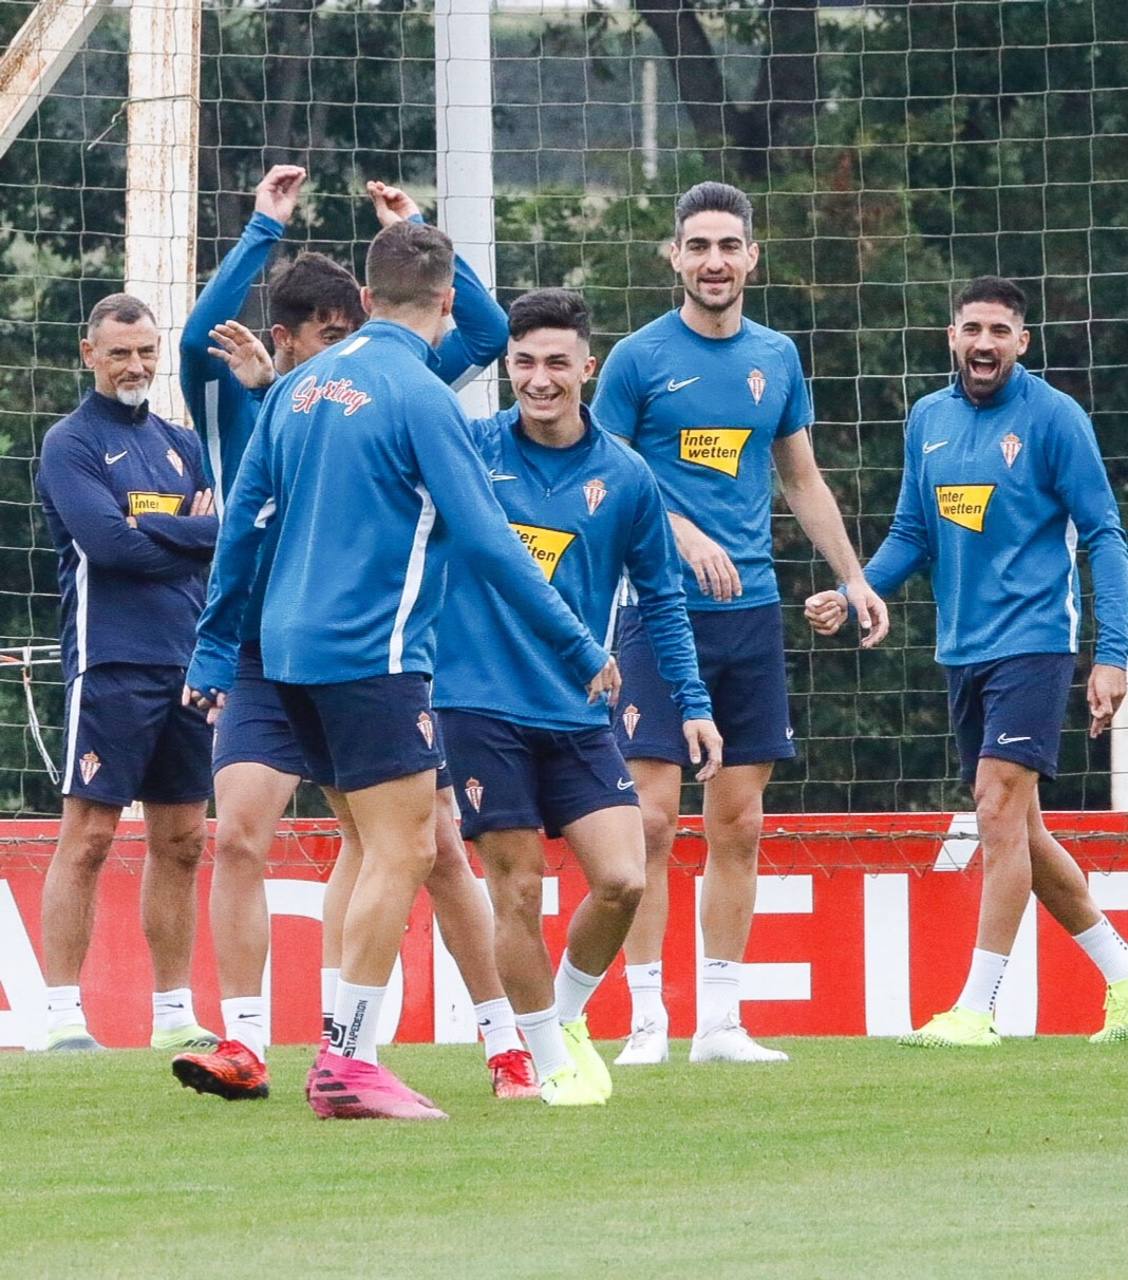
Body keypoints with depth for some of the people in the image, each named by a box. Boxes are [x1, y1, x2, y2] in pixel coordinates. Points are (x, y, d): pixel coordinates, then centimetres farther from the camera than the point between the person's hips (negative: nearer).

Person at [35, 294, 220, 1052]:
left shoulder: (180, 444, 17)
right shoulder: (72, 444, -2)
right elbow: (107, 541, -16)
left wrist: (156, 537, -10)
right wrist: (202, 532, -7)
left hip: (189, 667, 6)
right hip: (112, 667, -6)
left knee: (182, 842, 7)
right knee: (88, 839, -7)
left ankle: (176, 1015, 13)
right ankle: (64, 1015, -6)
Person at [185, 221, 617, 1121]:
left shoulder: (302, 386, 11)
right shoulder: (420, 397, -11)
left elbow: (243, 522, 15)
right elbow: (487, 539, -14)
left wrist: (215, 649, 22)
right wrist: (580, 647, -8)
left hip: (291, 646, 8)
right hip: (374, 653, -8)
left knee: (386, 844, 15)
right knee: (403, 851, -6)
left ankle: (346, 1052, 12)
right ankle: (348, 1065, -10)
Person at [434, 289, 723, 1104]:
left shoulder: (625, 478, 3)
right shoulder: (468, 450, -1)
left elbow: (662, 599, 11)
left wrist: (694, 702, 6)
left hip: (579, 715, 2)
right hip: (484, 708, -2)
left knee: (622, 879, -8)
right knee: (518, 890, -2)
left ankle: (569, 1016, 18)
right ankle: (551, 1059, 15)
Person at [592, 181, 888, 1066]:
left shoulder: (776, 358, 11)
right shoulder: (639, 359, -3)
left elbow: (803, 480, 21)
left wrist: (855, 578, 17)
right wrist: (683, 534, -18)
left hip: (752, 611, 4)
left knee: (739, 826, 5)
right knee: (652, 818, -8)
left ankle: (720, 1019, 10)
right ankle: (646, 1019, -4)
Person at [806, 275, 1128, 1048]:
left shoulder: (1053, 418, -7)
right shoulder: (928, 420, 10)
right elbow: (913, 535, 17)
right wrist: (853, 596, 0)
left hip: (1032, 642, -7)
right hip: (963, 650, 7)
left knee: (1001, 814, -13)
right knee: (1017, 830, 10)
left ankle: (977, 1009, -12)